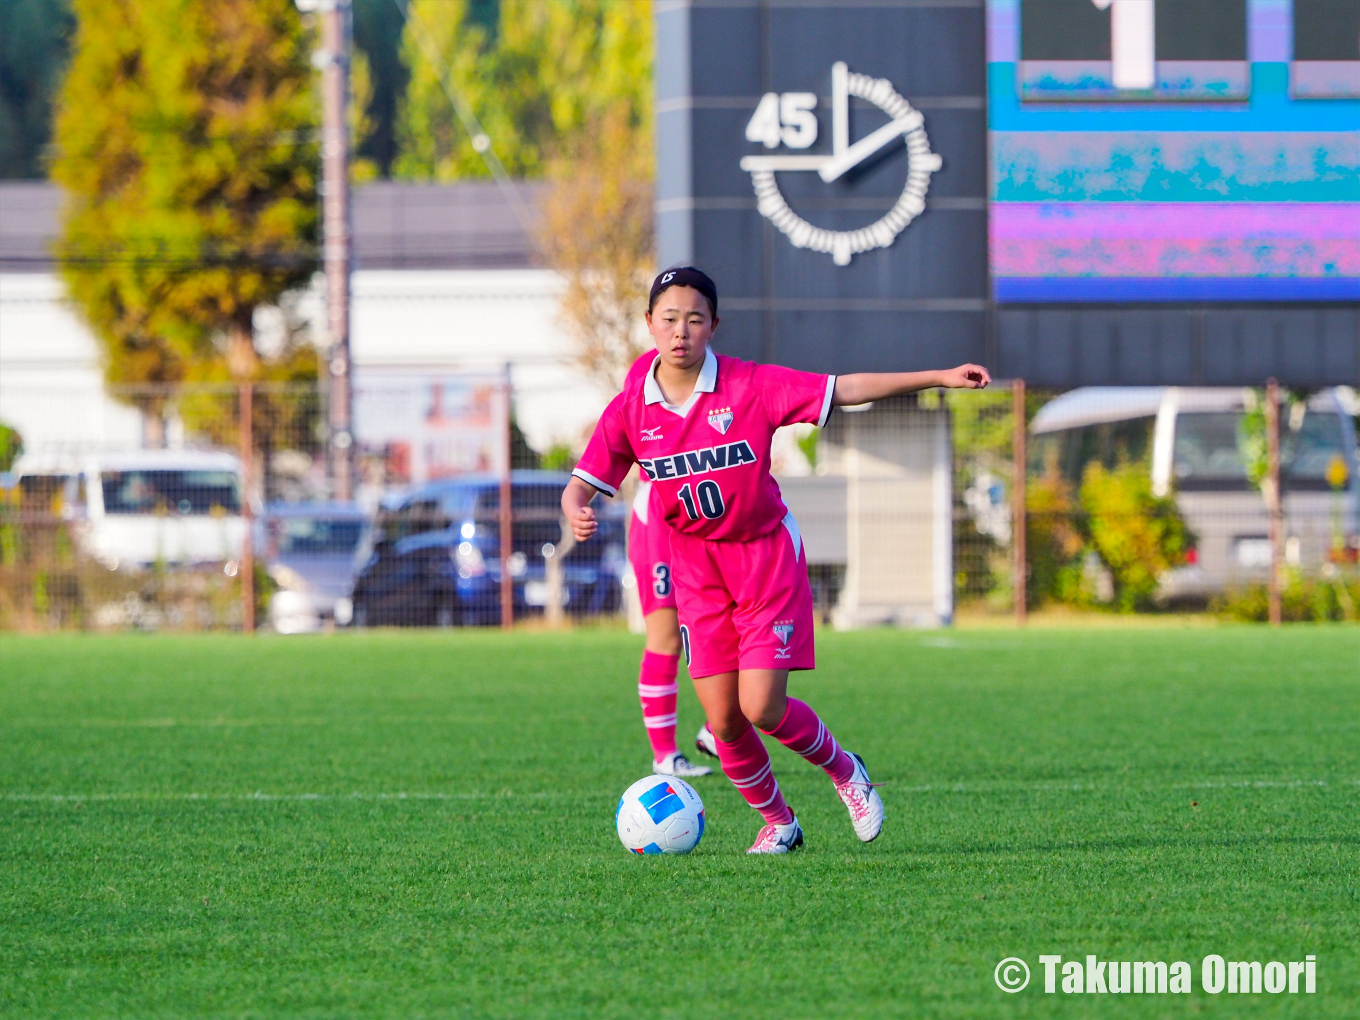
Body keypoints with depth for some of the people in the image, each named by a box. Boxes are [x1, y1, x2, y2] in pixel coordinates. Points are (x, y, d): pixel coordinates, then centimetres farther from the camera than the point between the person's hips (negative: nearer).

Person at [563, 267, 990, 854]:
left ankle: (843, 770, 19)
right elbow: (582, 486, -2)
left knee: (761, 708, -12)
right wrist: (577, 513, -27)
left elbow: (845, 389, -11)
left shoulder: (751, 388, -13)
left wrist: (940, 378, -15)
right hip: (695, 569, 3)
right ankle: (777, 822, 23)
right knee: (723, 722, -2)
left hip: (766, 557, -3)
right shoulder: (630, 410, -7)